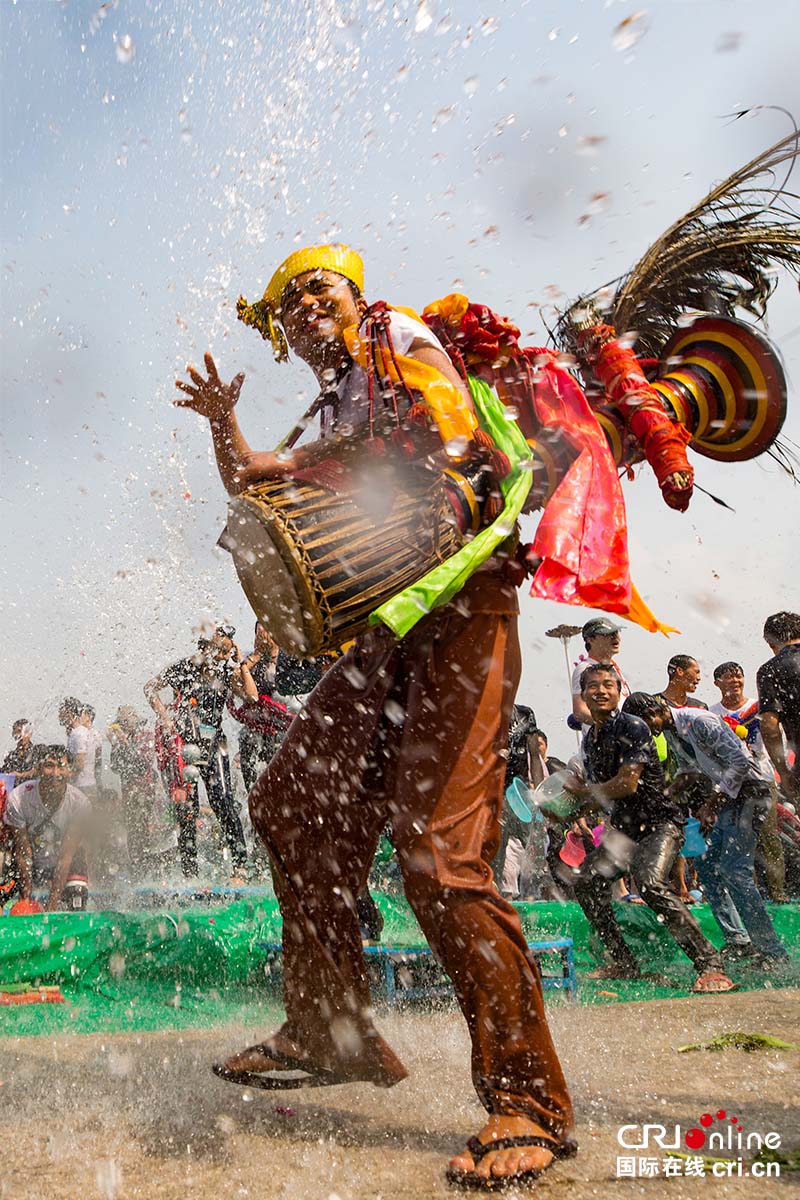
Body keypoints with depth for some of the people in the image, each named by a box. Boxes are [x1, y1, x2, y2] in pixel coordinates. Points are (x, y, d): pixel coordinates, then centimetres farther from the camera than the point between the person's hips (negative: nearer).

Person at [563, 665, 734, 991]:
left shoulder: (632, 727, -14)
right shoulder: (589, 741, 12)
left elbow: (627, 784, -20)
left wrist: (583, 790, -7)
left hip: (660, 821, -9)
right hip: (625, 827, 9)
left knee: (650, 881, -32)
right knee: (585, 882, 1)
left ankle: (710, 965, -26)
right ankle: (624, 964, 12)